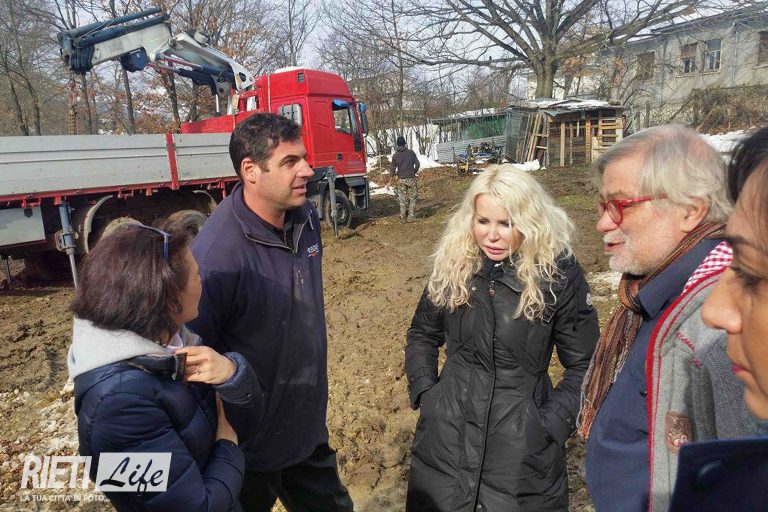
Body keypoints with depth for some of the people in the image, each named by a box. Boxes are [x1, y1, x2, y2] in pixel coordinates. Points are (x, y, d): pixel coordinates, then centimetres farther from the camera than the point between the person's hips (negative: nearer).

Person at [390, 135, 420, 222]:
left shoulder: (395, 155, 0)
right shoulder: (411, 152, 0)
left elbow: (393, 169, 4)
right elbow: (417, 164, 3)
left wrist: (393, 174, 25)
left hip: (401, 179, 1)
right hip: (411, 179, 0)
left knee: (402, 199, 11)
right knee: (412, 198, 6)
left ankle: (403, 216, 14)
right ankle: (410, 217, 4)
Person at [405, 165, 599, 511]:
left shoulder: (558, 273, -12)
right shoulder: (452, 264, -4)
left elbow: (585, 364, -4)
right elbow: (423, 334, 9)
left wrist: (552, 422, -10)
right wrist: (423, 390, -1)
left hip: (522, 439, -2)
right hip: (447, 433, 3)